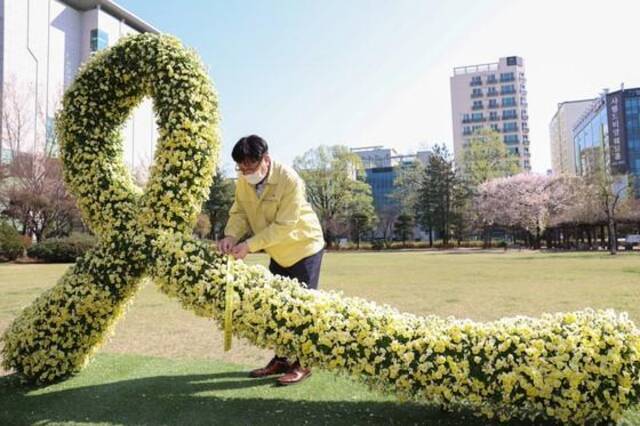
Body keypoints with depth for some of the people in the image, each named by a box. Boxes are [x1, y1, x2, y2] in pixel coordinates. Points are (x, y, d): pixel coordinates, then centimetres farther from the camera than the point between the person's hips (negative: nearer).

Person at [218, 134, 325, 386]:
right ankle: (281, 360, 25)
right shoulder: (243, 182, -9)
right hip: (278, 253, 7)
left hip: (304, 247, -6)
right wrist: (231, 236, -26)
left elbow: (284, 226, -29)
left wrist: (250, 245, -33)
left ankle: (302, 364, 11)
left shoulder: (289, 180, -28)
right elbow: (239, 212, -6)